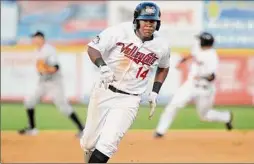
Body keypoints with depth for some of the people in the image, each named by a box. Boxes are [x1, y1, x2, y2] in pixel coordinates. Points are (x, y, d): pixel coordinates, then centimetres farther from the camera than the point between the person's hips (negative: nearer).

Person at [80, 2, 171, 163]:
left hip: (129, 100, 0)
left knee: (106, 145, -17)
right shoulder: (119, 32, -15)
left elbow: (163, 67, 14)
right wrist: (103, 66, -26)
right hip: (104, 91, 0)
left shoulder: (162, 44, -6)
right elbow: (93, 48, -8)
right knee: (89, 143, 10)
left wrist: (155, 92, 5)